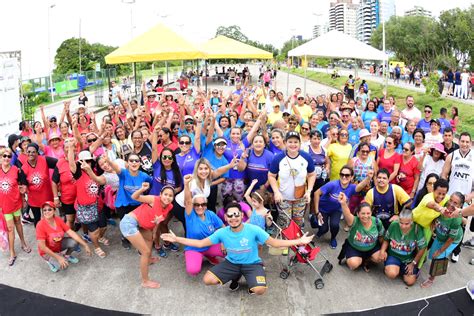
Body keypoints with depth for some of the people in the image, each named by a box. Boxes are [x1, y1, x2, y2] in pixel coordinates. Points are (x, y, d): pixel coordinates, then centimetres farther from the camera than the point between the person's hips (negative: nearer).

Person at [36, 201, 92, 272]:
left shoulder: (58, 220, -13)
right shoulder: (40, 225, -27)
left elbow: (71, 233, -13)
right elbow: (42, 246, -28)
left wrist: (85, 245, -20)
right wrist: (58, 257, -31)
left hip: (59, 244, 5)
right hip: (47, 251, -5)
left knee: (74, 242, -21)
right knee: (63, 264, -26)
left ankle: (66, 255, 11)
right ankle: (50, 260, 7)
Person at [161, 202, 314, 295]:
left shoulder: (253, 230, -20)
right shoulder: (222, 232, -12)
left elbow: (275, 243, -17)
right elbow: (200, 243, -6)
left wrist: (298, 241, -29)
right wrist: (176, 239, -13)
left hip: (252, 264, -3)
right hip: (231, 263, 3)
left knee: (260, 290, -30)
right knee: (207, 280, -15)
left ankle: (251, 283, 12)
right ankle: (235, 278, 14)